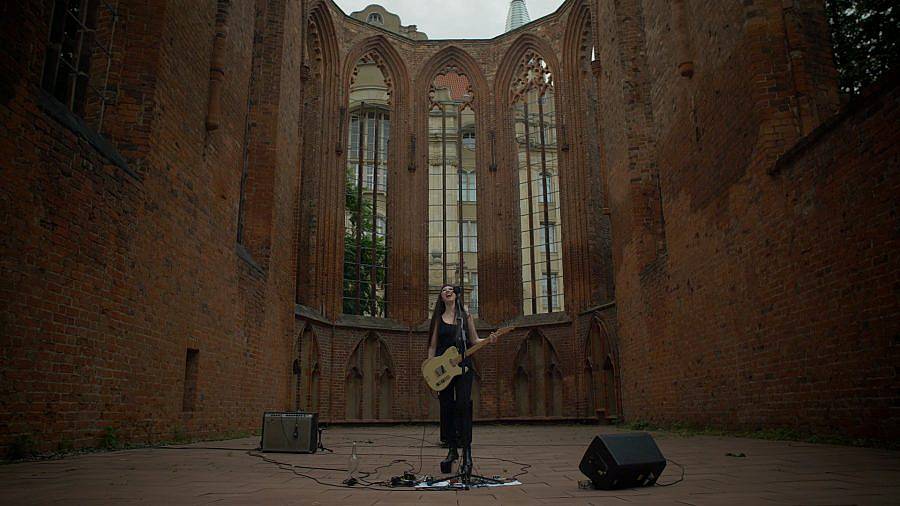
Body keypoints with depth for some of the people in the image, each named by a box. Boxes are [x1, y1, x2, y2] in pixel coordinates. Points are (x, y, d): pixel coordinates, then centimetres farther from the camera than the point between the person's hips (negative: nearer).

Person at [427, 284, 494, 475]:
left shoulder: (465, 314, 8)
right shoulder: (438, 318, 11)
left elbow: (473, 340, 8)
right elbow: (433, 346, 9)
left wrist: (487, 340, -12)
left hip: (463, 366, -2)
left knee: (463, 406, -12)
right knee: (446, 408, 5)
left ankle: (467, 453, -11)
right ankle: (452, 449, 18)